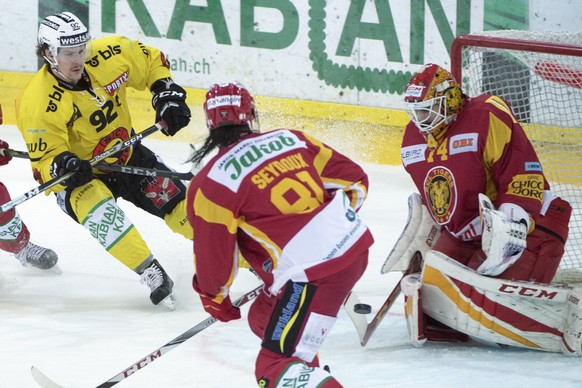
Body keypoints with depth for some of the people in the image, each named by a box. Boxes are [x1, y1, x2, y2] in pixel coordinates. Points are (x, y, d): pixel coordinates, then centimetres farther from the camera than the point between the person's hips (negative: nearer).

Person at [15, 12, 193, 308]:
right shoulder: (38, 105, -30)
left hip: (126, 154, 5)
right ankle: (152, 274, -28)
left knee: (179, 203, 6)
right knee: (99, 210, -36)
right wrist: (62, 166, -45)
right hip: (82, 175, -5)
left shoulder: (108, 55, -19)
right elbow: (44, 160, -24)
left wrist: (168, 96, -9)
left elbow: (152, 62, 2)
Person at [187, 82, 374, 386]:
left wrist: (214, 298, 19)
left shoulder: (211, 183, -5)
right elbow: (354, 179, 13)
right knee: (264, 318, 28)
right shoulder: (290, 139, 11)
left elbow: (213, 253, 0)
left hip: (312, 275, -8)